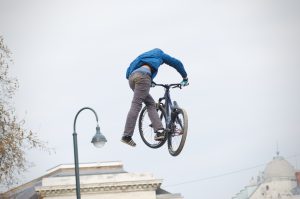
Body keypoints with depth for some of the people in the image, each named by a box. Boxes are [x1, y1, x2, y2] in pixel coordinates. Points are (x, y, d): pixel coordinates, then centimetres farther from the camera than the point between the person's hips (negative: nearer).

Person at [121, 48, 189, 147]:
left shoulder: (145, 55, 40)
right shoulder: (160, 54, 28)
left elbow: (130, 69, 35)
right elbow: (177, 63, 28)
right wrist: (185, 77, 41)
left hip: (131, 76, 6)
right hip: (143, 76, -6)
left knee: (150, 103, 9)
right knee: (136, 105, -13)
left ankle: (159, 131, -6)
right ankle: (127, 136, -22)